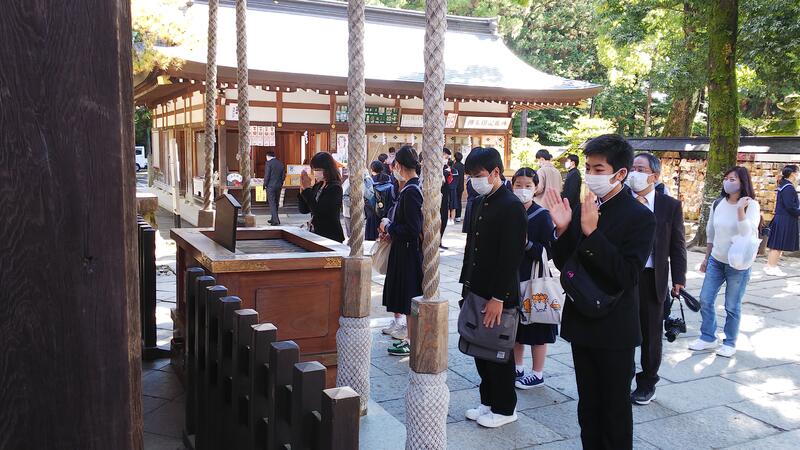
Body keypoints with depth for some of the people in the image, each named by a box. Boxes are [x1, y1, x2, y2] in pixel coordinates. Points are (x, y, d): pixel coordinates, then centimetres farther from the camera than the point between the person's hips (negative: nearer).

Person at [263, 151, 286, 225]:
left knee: (272, 203, -4)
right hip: (278, 186, 6)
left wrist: (265, 185, -3)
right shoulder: (280, 163, 8)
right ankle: (273, 219, 24)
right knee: (276, 203, 15)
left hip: (270, 186, -6)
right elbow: (283, 176, 10)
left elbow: (267, 175, -13)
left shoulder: (269, 163, -10)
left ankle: (276, 220, -12)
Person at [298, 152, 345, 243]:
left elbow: (318, 211, -21)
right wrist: (302, 188, -3)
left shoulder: (335, 188, -13)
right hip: (315, 232, 7)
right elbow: (303, 210, 9)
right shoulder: (317, 186, 9)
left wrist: (307, 189, -19)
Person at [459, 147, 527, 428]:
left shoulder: (511, 206, -16)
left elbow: (511, 257, -20)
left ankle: (505, 408, 21)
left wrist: (498, 298, -20)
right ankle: (488, 401, 32)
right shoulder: (479, 203, 10)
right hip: (477, 290, 8)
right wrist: (466, 283, 12)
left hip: (498, 296, -8)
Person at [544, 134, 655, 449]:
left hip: (614, 329, -5)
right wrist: (563, 229, -14)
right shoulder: (582, 208, 3)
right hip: (582, 322, 6)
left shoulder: (640, 217, -14)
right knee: (588, 405, 18)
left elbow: (627, 275, -24)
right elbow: (562, 263, 4)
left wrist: (592, 232, -29)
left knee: (616, 409, 10)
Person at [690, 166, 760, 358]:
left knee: (732, 306, 4)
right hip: (716, 261, 5)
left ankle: (730, 343, 19)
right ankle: (708, 337, 20)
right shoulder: (718, 204, 3)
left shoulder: (751, 205, -11)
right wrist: (706, 257, 16)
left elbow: (747, 234, -23)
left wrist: (740, 209, -28)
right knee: (705, 300, 5)